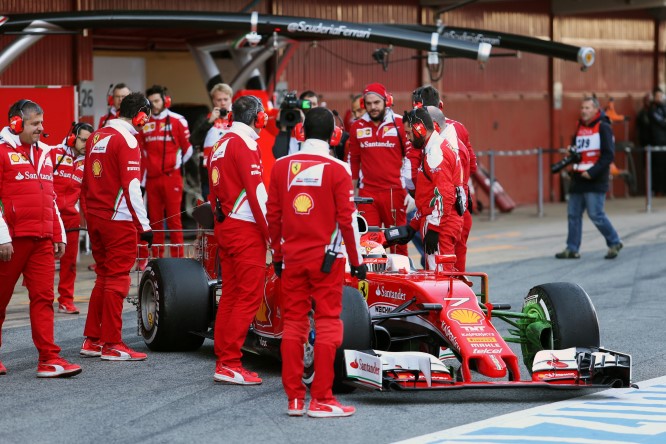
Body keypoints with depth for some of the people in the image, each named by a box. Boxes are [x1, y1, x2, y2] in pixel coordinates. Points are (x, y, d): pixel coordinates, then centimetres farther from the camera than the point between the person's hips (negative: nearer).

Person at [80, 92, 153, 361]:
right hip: (118, 219, -8)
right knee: (117, 280, -2)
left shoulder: (96, 137, 12)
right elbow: (131, 187, -18)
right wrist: (144, 225, -15)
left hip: (94, 216, 8)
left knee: (103, 277, 16)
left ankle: (92, 340, 18)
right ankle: (112, 345, 1)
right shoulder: (126, 140, -13)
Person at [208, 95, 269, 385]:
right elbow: (256, 191, -16)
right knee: (249, 297, -7)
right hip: (246, 229, -9)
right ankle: (230, 365, -9)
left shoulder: (220, 145, 15)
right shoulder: (245, 143, -12)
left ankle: (223, 360, 14)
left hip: (224, 227, 9)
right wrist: (270, 231, -12)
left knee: (230, 295, 12)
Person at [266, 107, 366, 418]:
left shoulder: (282, 166, 2)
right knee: (327, 325, 1)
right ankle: (321, 400, -1)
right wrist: (356, 260, 0)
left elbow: (273, 215, 6)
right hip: (326, 258, -4)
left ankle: (294, 398, 10)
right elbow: (347, 219, -9)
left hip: (292, 258, 4)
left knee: (293, 324, 9)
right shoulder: (337, 169, -9)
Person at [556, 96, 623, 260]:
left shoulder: (603, 128, -7)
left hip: (595, 180, -8)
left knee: (596, 215, -10)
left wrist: (592, 172, -19)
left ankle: (614, 243, 6)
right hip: (578, 179, 8)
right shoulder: (579, 128, 15)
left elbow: (608, 155, -13)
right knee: (573, 214, 6)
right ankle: (572, 249, 11)